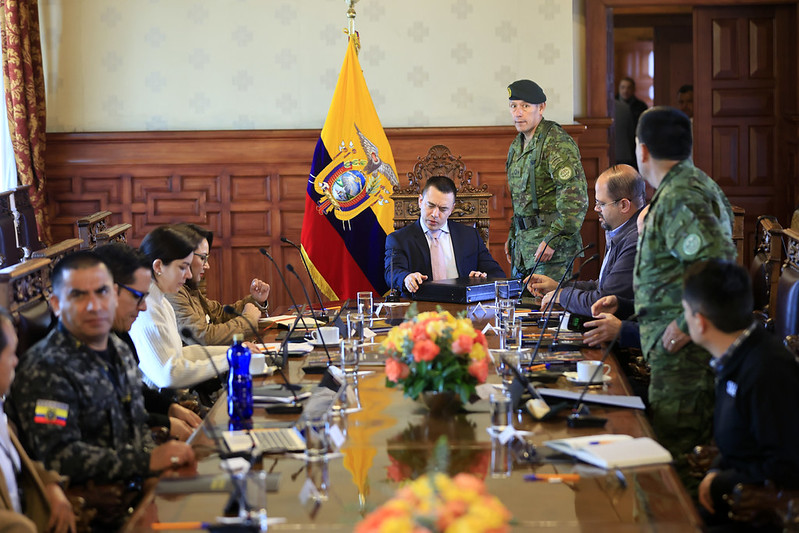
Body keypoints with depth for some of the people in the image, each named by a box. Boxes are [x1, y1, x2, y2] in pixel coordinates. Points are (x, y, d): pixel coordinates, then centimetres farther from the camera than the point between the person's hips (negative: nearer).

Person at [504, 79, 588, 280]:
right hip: (523, 242, 9)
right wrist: (512, 236, 20)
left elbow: (575, 197, -20)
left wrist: (553, 240, -22)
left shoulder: (557, 142, -13)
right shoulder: (516, 146, 15)